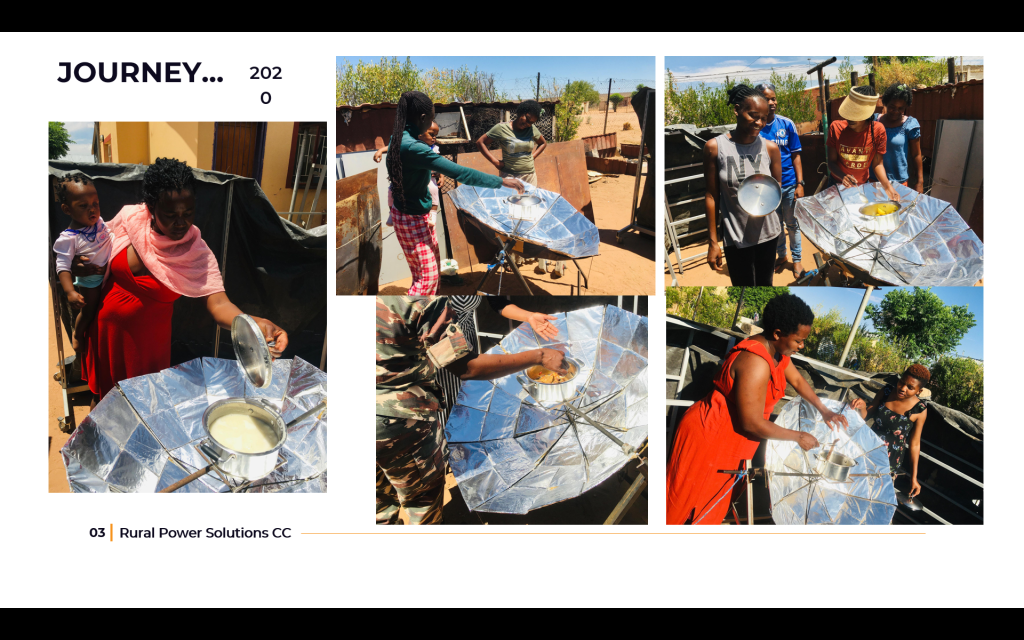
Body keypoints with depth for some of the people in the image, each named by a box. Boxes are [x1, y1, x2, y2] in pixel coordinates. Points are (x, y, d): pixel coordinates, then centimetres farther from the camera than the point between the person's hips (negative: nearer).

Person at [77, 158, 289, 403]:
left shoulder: (197, 253, -24)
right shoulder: (129, 218, -18)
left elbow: (218, 304, -37)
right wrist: (91, 267, -14)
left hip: (147, 339, -2)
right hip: (106, 328, 2)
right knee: (105, 388, 26)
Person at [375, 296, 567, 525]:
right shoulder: (424, 303, -18)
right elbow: (467, 368, -17)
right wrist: (539, 356, -12)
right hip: (400, 419, -6)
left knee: (381, 510, 23)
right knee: (423, 510, 15)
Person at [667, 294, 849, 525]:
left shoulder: (776, 350, -1)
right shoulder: (756, 364, -32)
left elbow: (797, 380, 19)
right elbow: (752, 424, -29)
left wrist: (824, 410, 12)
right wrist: (798, 437, -18)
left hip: (730, 437, 10)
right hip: (709, 438, -10)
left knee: (715, 505, 20)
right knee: (692, 506, 6)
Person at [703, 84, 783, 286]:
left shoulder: (770, 148, -3)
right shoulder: (715, 147, -8)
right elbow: (711, 196, -3)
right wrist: (712, 242, -4)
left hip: (767, 233, 2)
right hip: (736, 237, -2)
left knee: (765, 283, 13)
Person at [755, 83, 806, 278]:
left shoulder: (787, 124, -5)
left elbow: (796, 156, -2)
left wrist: (800, 184, -6)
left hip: (789, 184, 0)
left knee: (792, 224, 11)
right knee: (775, 225, 16)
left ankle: (796, 260, 27)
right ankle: (781, 256, 36)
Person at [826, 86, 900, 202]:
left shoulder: (878, 130, -17)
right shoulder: (836, 128, -19)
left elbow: (877, 163, -8)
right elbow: (832, 162, -15)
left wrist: (887, 186, -25)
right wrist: (843, 177, -36)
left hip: (862, 185, 1)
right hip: (837, 184, -1)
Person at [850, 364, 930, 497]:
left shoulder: (919, 411, -17)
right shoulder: (887, 391, -7)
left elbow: (914, 444, -10)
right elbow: (866, 415, 1)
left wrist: (913, 478, -8)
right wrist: (862, 407, -23)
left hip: (889, 460, -4)